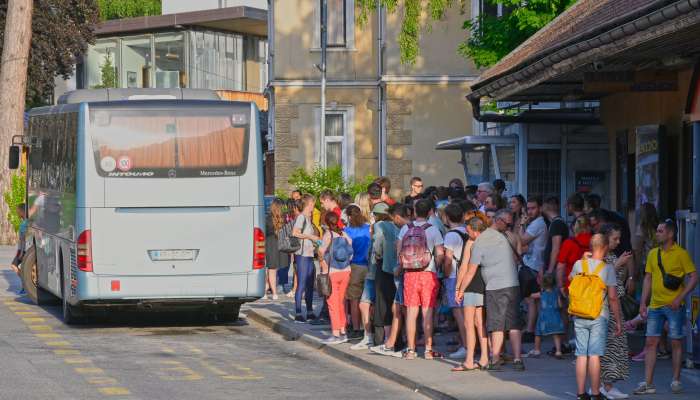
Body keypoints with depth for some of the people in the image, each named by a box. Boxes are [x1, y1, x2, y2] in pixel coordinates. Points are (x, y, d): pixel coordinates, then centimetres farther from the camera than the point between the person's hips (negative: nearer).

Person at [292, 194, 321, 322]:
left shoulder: (308, 218, 18)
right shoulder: (301, 217, -10)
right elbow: (295, 233, -20)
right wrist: (310, 236, -14)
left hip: (309, 254, 9)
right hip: (302, 255, -9)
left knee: (310, 284, 14)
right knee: (301, 285, -8)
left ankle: (310, 312, 21)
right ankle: (298, 314, -6)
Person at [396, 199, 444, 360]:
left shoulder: (405, 229, 3)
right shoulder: (433, 230, -5)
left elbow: (398, 250, 6)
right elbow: (440, 253, -8)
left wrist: (401, 265, 18)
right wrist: (436, 266, 9)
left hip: (410, 274, 2)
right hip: (429, 274, -2)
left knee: (411, 312, 6)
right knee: (427, 313, 2)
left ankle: (411, 349, 6)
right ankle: (428, 350, 3)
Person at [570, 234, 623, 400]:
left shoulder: (579, 264, 2)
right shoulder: (608, 268, -7)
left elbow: (570, 279, 24)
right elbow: (612, 297, -9)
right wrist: (618, 320, -3)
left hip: (579, 316, 3)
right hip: (599, 317, -3)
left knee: (581, 355, 6)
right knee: (594, 355, -4)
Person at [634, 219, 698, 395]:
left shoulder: (681, 254, -6)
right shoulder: (653, 254, 10)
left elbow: (693, 277, -7)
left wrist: (680, 297, -15)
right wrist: (643, 303, 9)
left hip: (674, 306, -5)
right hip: (655, 305, 5)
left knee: (676, 343, 3)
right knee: (650, 342, 0)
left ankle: (676, 381, 14)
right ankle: (648, 383, 1)